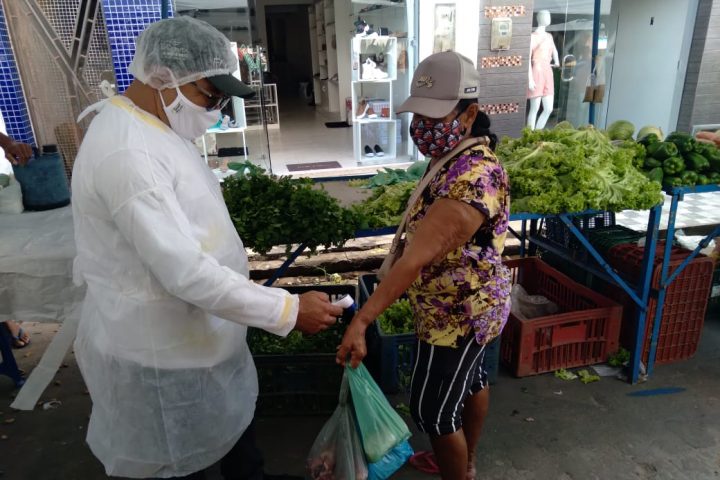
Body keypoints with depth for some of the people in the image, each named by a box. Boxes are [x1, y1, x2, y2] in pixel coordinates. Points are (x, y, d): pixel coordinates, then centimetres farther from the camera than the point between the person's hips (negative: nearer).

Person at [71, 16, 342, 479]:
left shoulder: (157, 128, 5)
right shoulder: (126, 152, -29)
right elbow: (183, 271, -33)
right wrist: (288, 309, -29)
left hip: (200, 329, 10)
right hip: (162, 347, -9)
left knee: (234, 418, 28)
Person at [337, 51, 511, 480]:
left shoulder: (470, 180, -32)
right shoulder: (465, 157, 1)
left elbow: (416, 258, -39)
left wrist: (361, 321, -41)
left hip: (455, 314, -10)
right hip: (471, 305, 10)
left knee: (433, 409, 7)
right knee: (471, 380, 26)